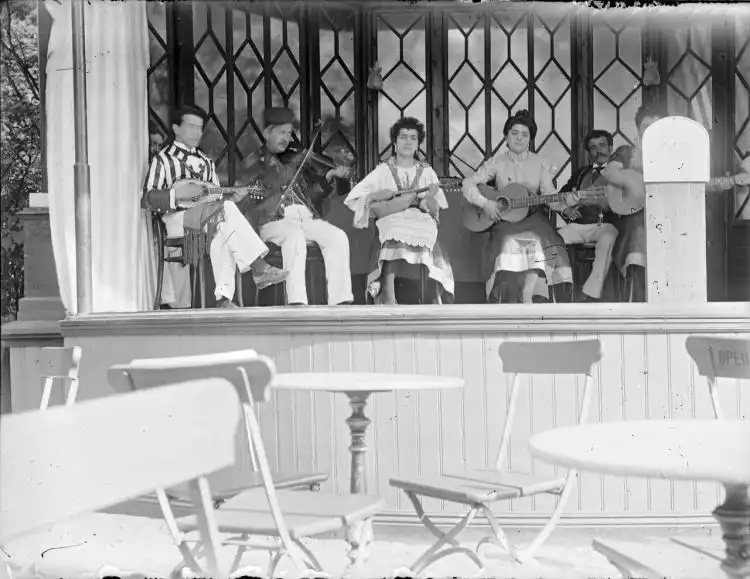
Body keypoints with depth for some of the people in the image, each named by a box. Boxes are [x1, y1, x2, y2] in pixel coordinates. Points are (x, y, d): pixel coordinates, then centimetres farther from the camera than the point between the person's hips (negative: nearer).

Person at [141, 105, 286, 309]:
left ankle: (224, 298, -33)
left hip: (209, 219, 5)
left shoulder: (206, 162, 25)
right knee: (226, 208, -30)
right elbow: (146, 199, -4)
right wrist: (176, 194, -18)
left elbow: (217, 198, 25)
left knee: (222, 233, -31)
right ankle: (258, 267, -33)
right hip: (176, 220, -5)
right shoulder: (162, 159, 4)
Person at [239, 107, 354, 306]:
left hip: (307, 217, 4)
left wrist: (330, 175, -6)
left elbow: (316, 190, 14)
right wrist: (298, 160, -10)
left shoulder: (296, 158, 23)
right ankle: (297, 302, -43)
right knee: (295, 236, -37)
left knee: (338, 237, -23)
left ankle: (340, 299, -28)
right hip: (274, 221, -4)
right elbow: (275, 181, -9)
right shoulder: (255, 161, 12)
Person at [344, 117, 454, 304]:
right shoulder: (383, 171, 16)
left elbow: (435, 211, 12)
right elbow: (355, 199, 6)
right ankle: (389, 303, -43)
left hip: (421, 223, 1)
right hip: (390, 224, -1)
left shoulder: (427, 172, 20)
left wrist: (430, 199, -11)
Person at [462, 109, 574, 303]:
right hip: (504, 219, -1)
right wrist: (485, 203, -15)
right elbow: (468, 184, 0)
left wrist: (565, 202, -21)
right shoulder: (497, 162, 5)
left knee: (541, 240, -30)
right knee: (507, 243, -32)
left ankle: (527, 294, -27)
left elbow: (550, 197, 1)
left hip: (532, 218, 1)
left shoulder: (540, 164, 8)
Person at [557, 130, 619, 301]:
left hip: (605, 224, -4)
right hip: (578, 224, 4)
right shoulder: (581, 173, 28)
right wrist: (566, 210, 6)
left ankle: (591, 295, -41)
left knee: (607, 239, -39)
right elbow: (562, 195, 27)